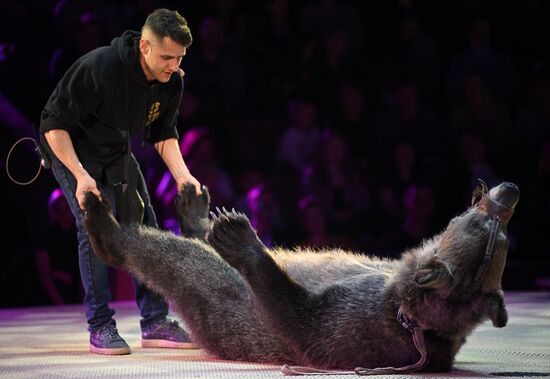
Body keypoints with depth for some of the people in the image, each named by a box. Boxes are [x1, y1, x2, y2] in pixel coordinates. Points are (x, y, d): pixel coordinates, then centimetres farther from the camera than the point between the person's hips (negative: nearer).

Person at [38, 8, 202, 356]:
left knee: (145, 226, -2)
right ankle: (100, 327, -9)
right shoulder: (98, 68, -35)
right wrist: (81, 176, -37)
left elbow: (164, 133, 1)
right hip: (70, 149, -6)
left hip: (117, 152, 6)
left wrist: (183, 174, -16)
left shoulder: (172, 81, -15)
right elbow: (54, 123, -29)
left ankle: (155, 322, 3)